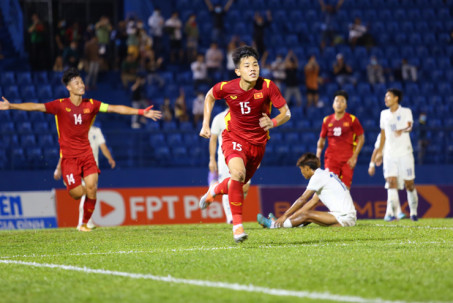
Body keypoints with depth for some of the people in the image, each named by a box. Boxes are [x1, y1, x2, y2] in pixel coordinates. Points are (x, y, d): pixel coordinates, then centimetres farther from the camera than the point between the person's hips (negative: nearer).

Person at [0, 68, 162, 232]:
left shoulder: (91, 105, 2)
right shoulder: (60, 105, -7)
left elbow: (116, 108, 2)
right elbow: (36, 107, -13)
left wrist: (141, 112, -3)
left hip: (86, 153, 3)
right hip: (68, 155, -3)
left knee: (92, 189, -9)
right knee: (77, 193, -11)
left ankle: (85, 223, 11)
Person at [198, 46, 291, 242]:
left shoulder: (267, 87, -19)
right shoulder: (227, 88, -16)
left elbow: (286, 112, -13)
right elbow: (210, 96, 7)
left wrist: (273, 122, -35)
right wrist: (205, 124, 2)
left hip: (258, 143, 2)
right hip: (234, 138, -2)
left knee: (240, 183, 17)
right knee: (238, 172, -31)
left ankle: (214, 191, 53)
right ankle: (237, 224, -23)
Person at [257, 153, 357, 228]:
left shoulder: (318, 176, -7)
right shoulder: (325, 174, 21)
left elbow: (302, 199, -8)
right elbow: (313, 202, 22)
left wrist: (285, 215, -3)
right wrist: (290, 217, 19)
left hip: (344, 218, -9)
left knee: (307, 215, -11)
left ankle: (275, 225, -4)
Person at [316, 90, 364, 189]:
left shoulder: (352, 120, 0)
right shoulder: (327, 120, 8)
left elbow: (361, 138, 2)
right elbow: (322, 139, 18)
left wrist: (354, 156, -7)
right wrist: (317, 156, 8)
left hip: (347, 160, -2)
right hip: (331, 158, 2)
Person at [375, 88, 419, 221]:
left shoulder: (406, 112, -3)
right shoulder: (384, 114, 12)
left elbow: (409, 126, -22)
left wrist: (403, 130, -44)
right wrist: (380, 151, 21)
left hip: (405, 153, -3)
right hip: (389, 154, 3)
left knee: (409, 184, 2)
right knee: (391, 182, -12)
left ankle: (413, 211, 21)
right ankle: (391, 212, -19)